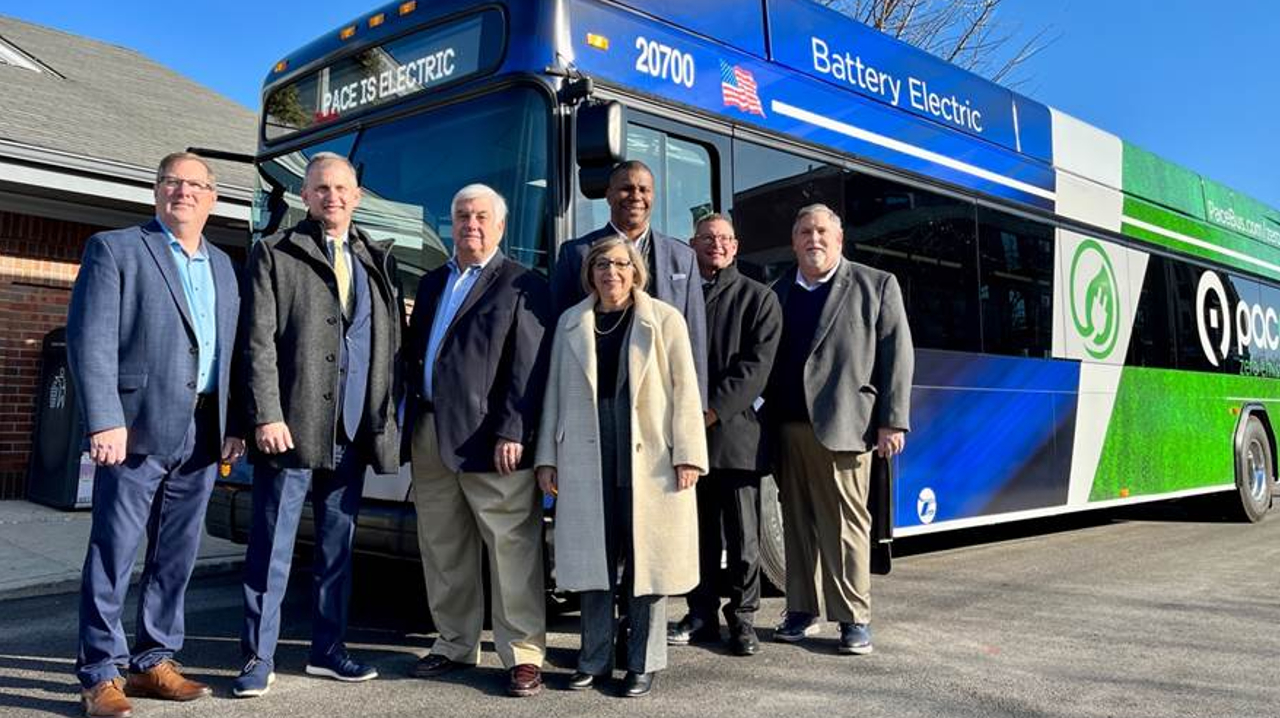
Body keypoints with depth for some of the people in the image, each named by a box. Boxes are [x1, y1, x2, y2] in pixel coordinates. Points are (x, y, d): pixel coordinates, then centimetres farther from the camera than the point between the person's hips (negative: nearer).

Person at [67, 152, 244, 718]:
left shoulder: (223, 265, 18)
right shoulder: (115, 249, 1)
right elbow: (90, 341, -8)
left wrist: (234, 424, 9)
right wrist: (105, 421, -17)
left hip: (201, 435, 6)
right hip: (137, 428, -5)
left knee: (176, 556, 11)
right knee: (113, 554, 0)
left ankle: (153, 662, 22)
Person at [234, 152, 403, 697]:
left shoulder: (377, 260, 14)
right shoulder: (274, 254, 2)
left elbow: (392, 343, 13)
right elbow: (259, 343, -5)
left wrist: (387, 419, 6)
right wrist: (267, 417, -13)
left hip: (353, 432, 4)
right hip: (291, 427, -4)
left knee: (337, 547, 13)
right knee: (272, 548, 0)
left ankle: (327, 650, 24)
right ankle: (258, 657, 11)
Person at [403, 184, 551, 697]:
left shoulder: (521, 286, -1)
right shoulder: (431, 283, 20)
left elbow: (528, 368, -9)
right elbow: (415, 353, 19)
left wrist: (511, 433, -17)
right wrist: (412, 425, 9)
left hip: (488, 439, -7)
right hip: (430, 437, 7)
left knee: (512, 549, -4)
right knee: (444, 552, 14)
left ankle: (522, 655, 5)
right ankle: (455, 645, 26)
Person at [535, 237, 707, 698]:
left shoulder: (664, 320, 3)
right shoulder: (570, 323, 12)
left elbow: (684, 390, -1)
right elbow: (555, 392, 12)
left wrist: (687, 455, -8)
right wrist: (547, 457, 8)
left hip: (649, 458, -2)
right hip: (587, 460, 3)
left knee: (647, 561, 3)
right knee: (592, 560, 7)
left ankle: (643, 663, 16)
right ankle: (594, 659, 20)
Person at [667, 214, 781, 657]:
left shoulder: (758, 298, 6)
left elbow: (756, 365, -5)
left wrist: (712, 411, -12)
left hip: (734, 432, -2)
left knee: (742, 536, 3)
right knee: (698, 532, 9)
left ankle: (742, 617, 16)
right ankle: (701, 616, 21)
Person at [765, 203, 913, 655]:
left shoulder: (877, 286, 7)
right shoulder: (778, 294, 16)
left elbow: (896, 357, 2)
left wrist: (892, 422, -5)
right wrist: (766, 419, 3)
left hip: (842, 427, -3)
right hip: (787, 427, 4)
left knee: (846, 524, -1)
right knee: (797, 522, 8)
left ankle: (854, 619, 8)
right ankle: (802, 612, 18)